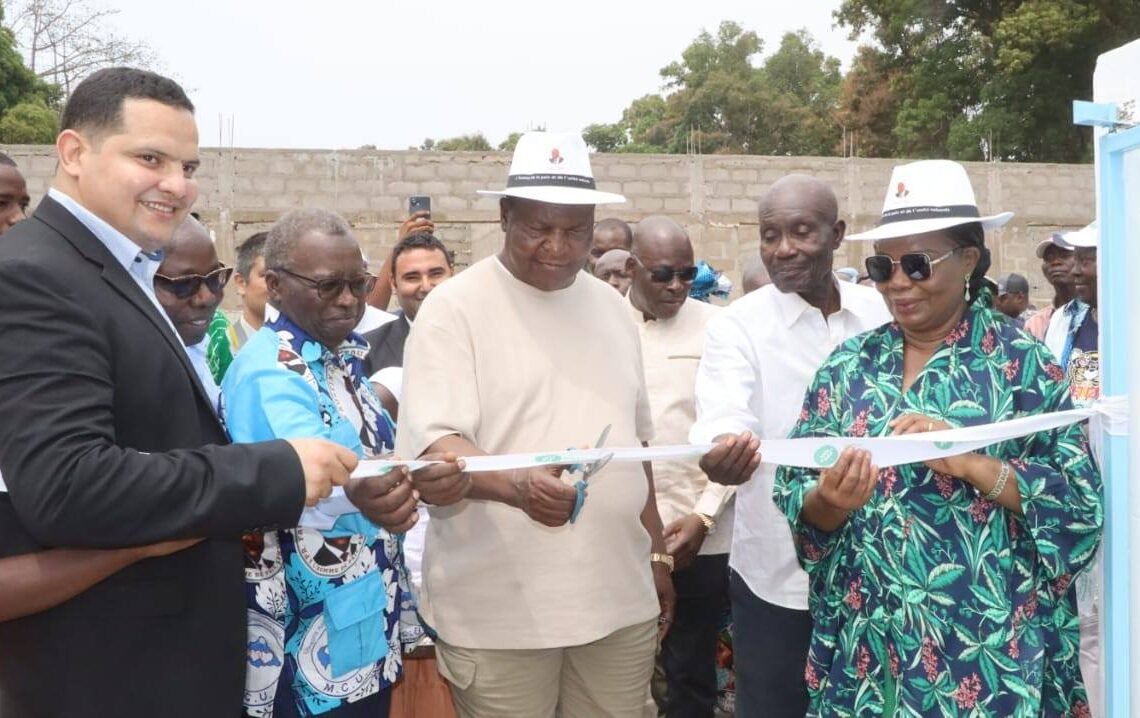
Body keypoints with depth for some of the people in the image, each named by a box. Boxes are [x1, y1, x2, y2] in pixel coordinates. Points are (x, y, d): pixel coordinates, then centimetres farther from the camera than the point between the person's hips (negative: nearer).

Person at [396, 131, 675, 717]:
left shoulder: (610, 307, 11)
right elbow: (431, 445, -16)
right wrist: (515, 483, -34)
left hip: (620, 598, 5)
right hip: (499, 611, -4)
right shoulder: (454, 308, -7)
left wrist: (657, 552, 18)